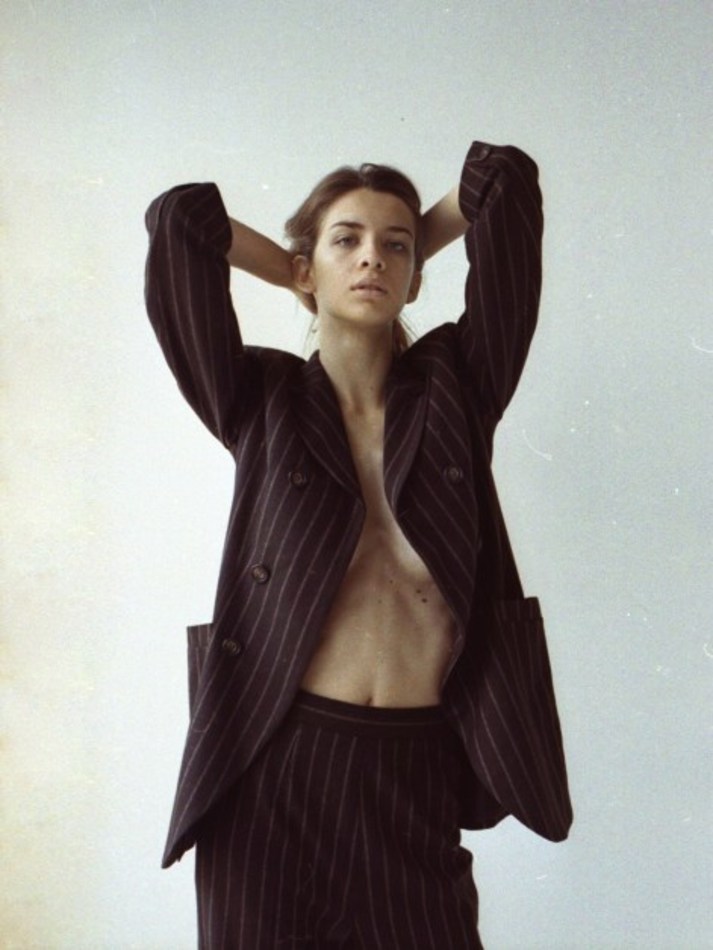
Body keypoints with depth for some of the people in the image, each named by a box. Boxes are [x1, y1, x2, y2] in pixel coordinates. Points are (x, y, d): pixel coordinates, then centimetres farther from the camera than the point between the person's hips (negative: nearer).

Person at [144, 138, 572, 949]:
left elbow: (507, 179, 4)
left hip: (416, 772, 1)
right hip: (273, 767, 0)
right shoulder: (261, 401, 4)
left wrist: (415, 248, 18)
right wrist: (302, 276, 10)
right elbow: (179, 218, -3)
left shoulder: (455, 385, 7)